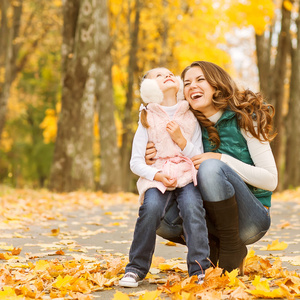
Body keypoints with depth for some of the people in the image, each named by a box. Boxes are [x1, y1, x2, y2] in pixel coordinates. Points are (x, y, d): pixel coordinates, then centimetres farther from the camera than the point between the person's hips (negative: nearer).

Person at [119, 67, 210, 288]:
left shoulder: (190, 118, 11)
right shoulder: (148, 120, 7)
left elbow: (199, 158, 6)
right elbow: (136, 162, 2)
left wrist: (181, 140, -9)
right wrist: (157, 175, -15)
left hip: (187, 176, 1)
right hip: (156, 178, -1)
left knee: (192, 208, -29)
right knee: (150, 209, -29)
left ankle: (200, 269, -27)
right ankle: (136, 268, -17)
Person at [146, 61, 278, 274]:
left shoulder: (244, 120, -8)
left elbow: (271, 180, -12)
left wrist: (222, 160, -21)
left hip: (251, 220, -4)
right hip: (215, 217, 5)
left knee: (211, 167, -31)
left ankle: (233, 249, -15)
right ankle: (213, 248, 3)